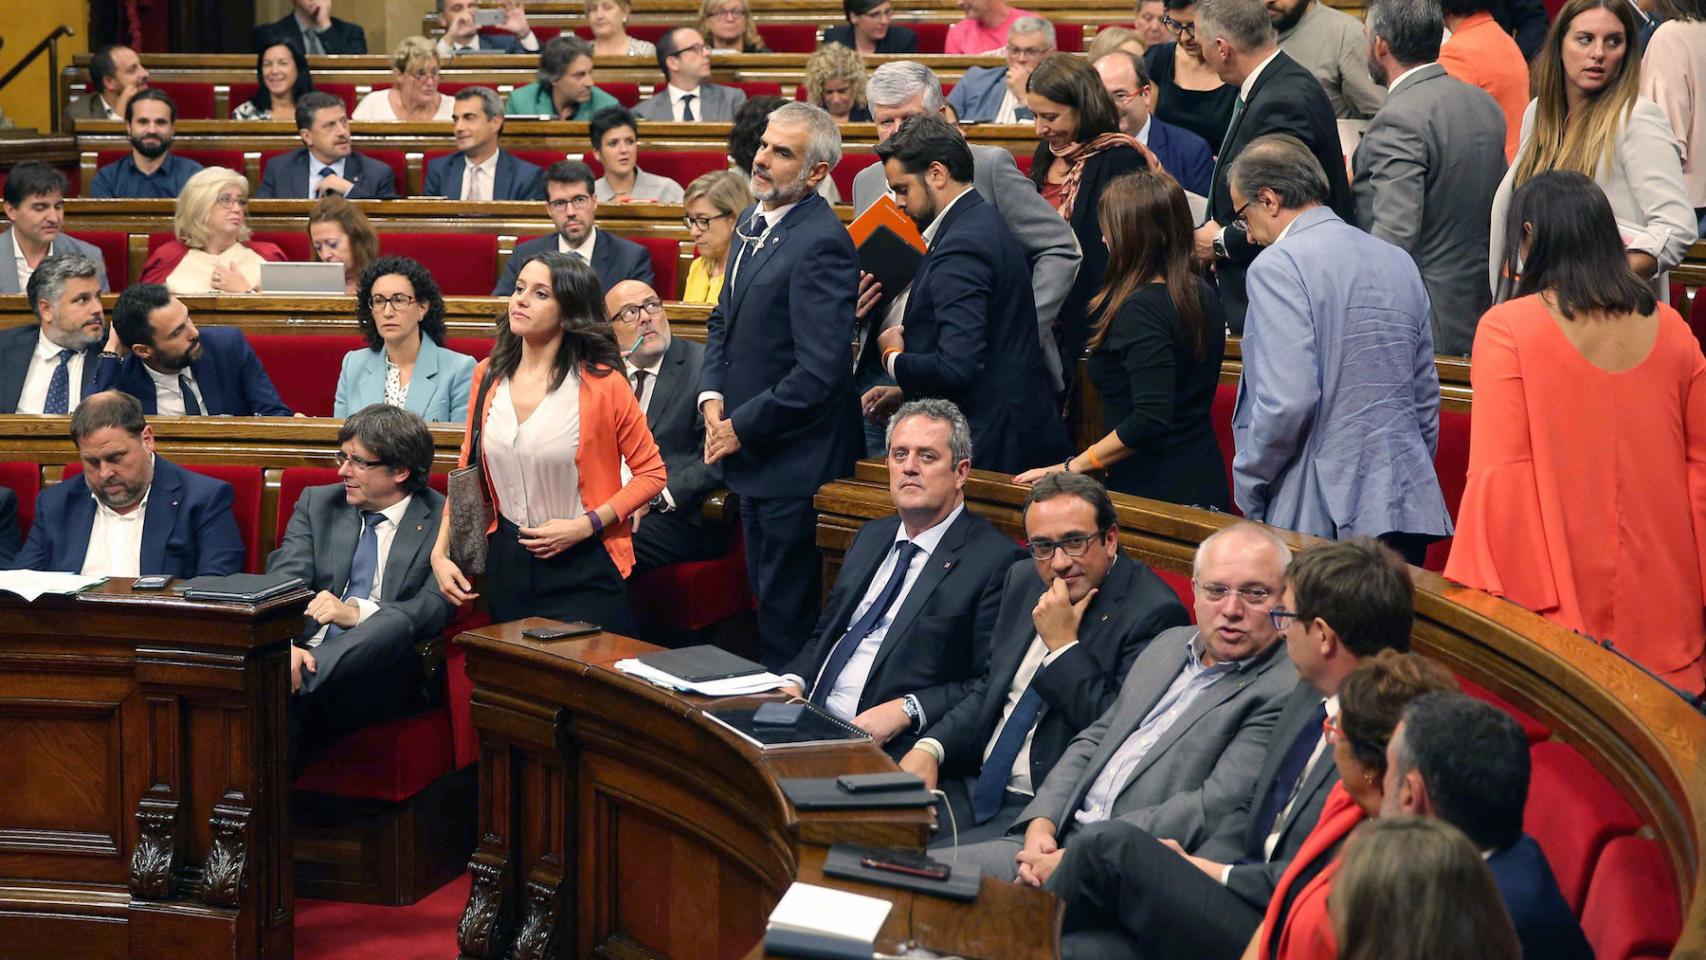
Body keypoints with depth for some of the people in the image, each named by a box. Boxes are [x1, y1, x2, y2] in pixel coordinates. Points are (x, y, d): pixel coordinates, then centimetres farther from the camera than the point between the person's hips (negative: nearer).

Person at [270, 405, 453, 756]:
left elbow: (438, 608, -7)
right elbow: (283, 584, 4)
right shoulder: (317, 503, 19)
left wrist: (357, 611, -23)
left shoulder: (442, 521, 7)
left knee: (394, 625, -38)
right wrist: (284, 646, -19)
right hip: (306, 652, 2)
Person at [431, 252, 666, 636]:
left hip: (582, 570, -4)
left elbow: (651, 472, -7)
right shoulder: (489, 376, 4)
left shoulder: (602, 384, -11)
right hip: (507, 565, 5)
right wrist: (440, 553, 1)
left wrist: (585, 525, -16)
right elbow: (467, 473, 10)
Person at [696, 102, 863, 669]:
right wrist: (713, 398, 2)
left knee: (786, 612, 0)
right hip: (751, 453, 10)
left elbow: (819, 370, -25)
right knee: (765, 594, 20)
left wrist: (742, 427, -16)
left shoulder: (821, 243, -21)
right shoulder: (754, 223, 9)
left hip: (793, 461, -9)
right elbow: (723, 320, 20)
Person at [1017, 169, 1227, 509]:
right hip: (1205, 482, 9)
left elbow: (1150, 420, -25)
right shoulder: (1202, 294, 7)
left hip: (1158, 490, -9)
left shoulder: (1140, 310, -19)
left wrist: (1073, 466, -19)